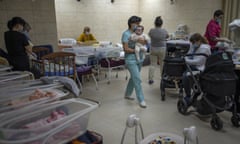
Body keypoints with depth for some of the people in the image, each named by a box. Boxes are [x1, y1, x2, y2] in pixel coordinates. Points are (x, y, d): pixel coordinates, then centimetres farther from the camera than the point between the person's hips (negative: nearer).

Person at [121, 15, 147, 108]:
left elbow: (145, 43, 3)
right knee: (137, 80, -9)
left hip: (139, 59, 7)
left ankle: (127, 94, 34)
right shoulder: (126, 34, -10)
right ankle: (141, 100, -1)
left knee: (133, 78, 16)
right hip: (131, 60, -7)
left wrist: (142, 41, -18)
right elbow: (126, 49, -15)